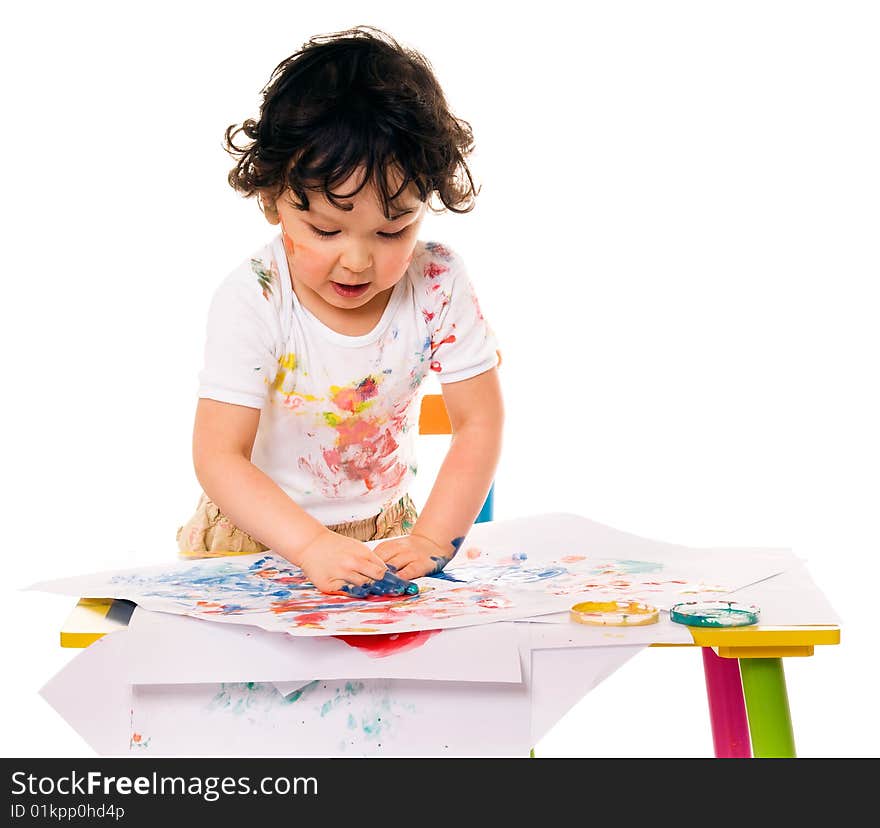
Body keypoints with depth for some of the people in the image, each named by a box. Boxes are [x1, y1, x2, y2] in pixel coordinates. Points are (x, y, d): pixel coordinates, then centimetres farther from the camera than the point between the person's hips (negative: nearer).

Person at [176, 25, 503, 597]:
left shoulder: (438, 285, -14)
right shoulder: (251, 302, -20)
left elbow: (480, 422, -10)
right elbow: (219, 457, -23)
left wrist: (432, 539, -23)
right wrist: (313, 545, -37)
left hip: (383, 528, 2)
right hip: (258, 531, -1)